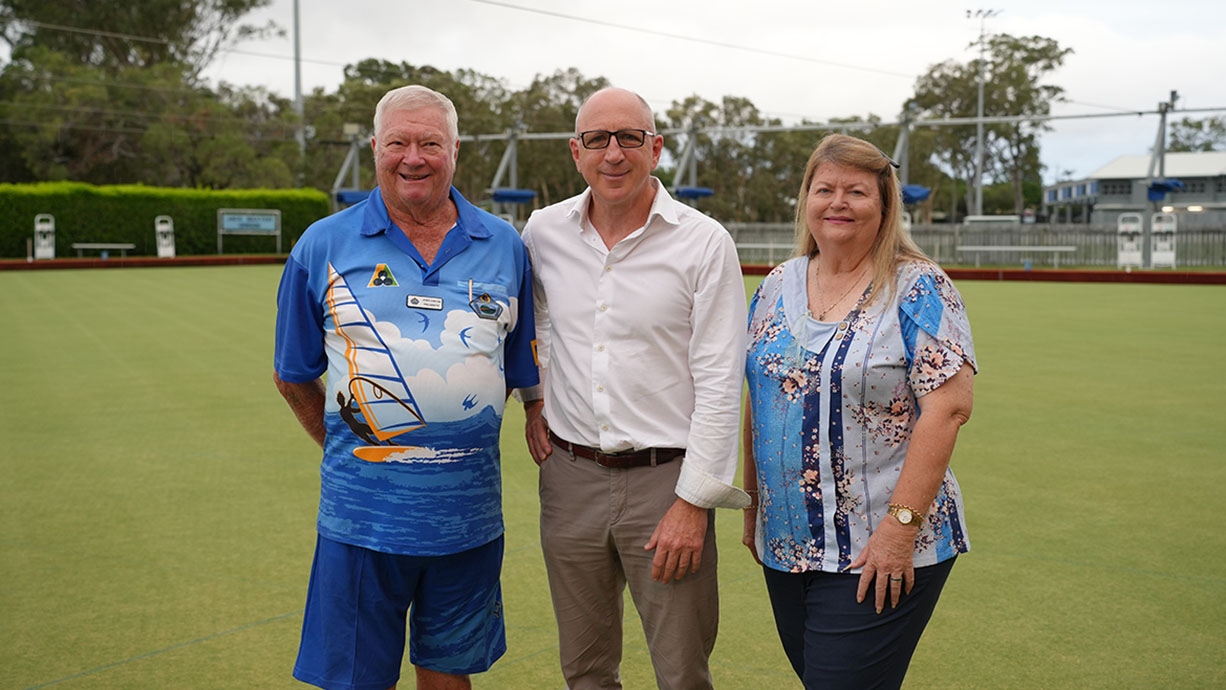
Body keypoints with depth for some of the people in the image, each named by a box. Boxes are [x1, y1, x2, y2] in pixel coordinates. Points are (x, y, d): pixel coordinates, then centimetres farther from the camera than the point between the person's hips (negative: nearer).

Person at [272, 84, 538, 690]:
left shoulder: (504, 247, 5)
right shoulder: (324, 245, 1)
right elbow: (293, 375, 10)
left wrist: (459, 441, 10)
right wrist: (346, 447, 9)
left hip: (469, 514, 2)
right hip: (363, 510, -1)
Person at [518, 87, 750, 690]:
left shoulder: (705, 243, -8)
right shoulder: (543, 231, 3)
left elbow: (719, 383, -10)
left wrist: (694, 500, -13)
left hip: (664, 477, -3)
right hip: (569, 475, 4)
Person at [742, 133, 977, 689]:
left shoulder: (919, 289, -8)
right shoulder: (776, 287, 9)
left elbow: (949, 406, -15)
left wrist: (901, 523, -20)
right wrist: (753, 504, 13)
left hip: (879, 556, -5)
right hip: (785, 544, 6)